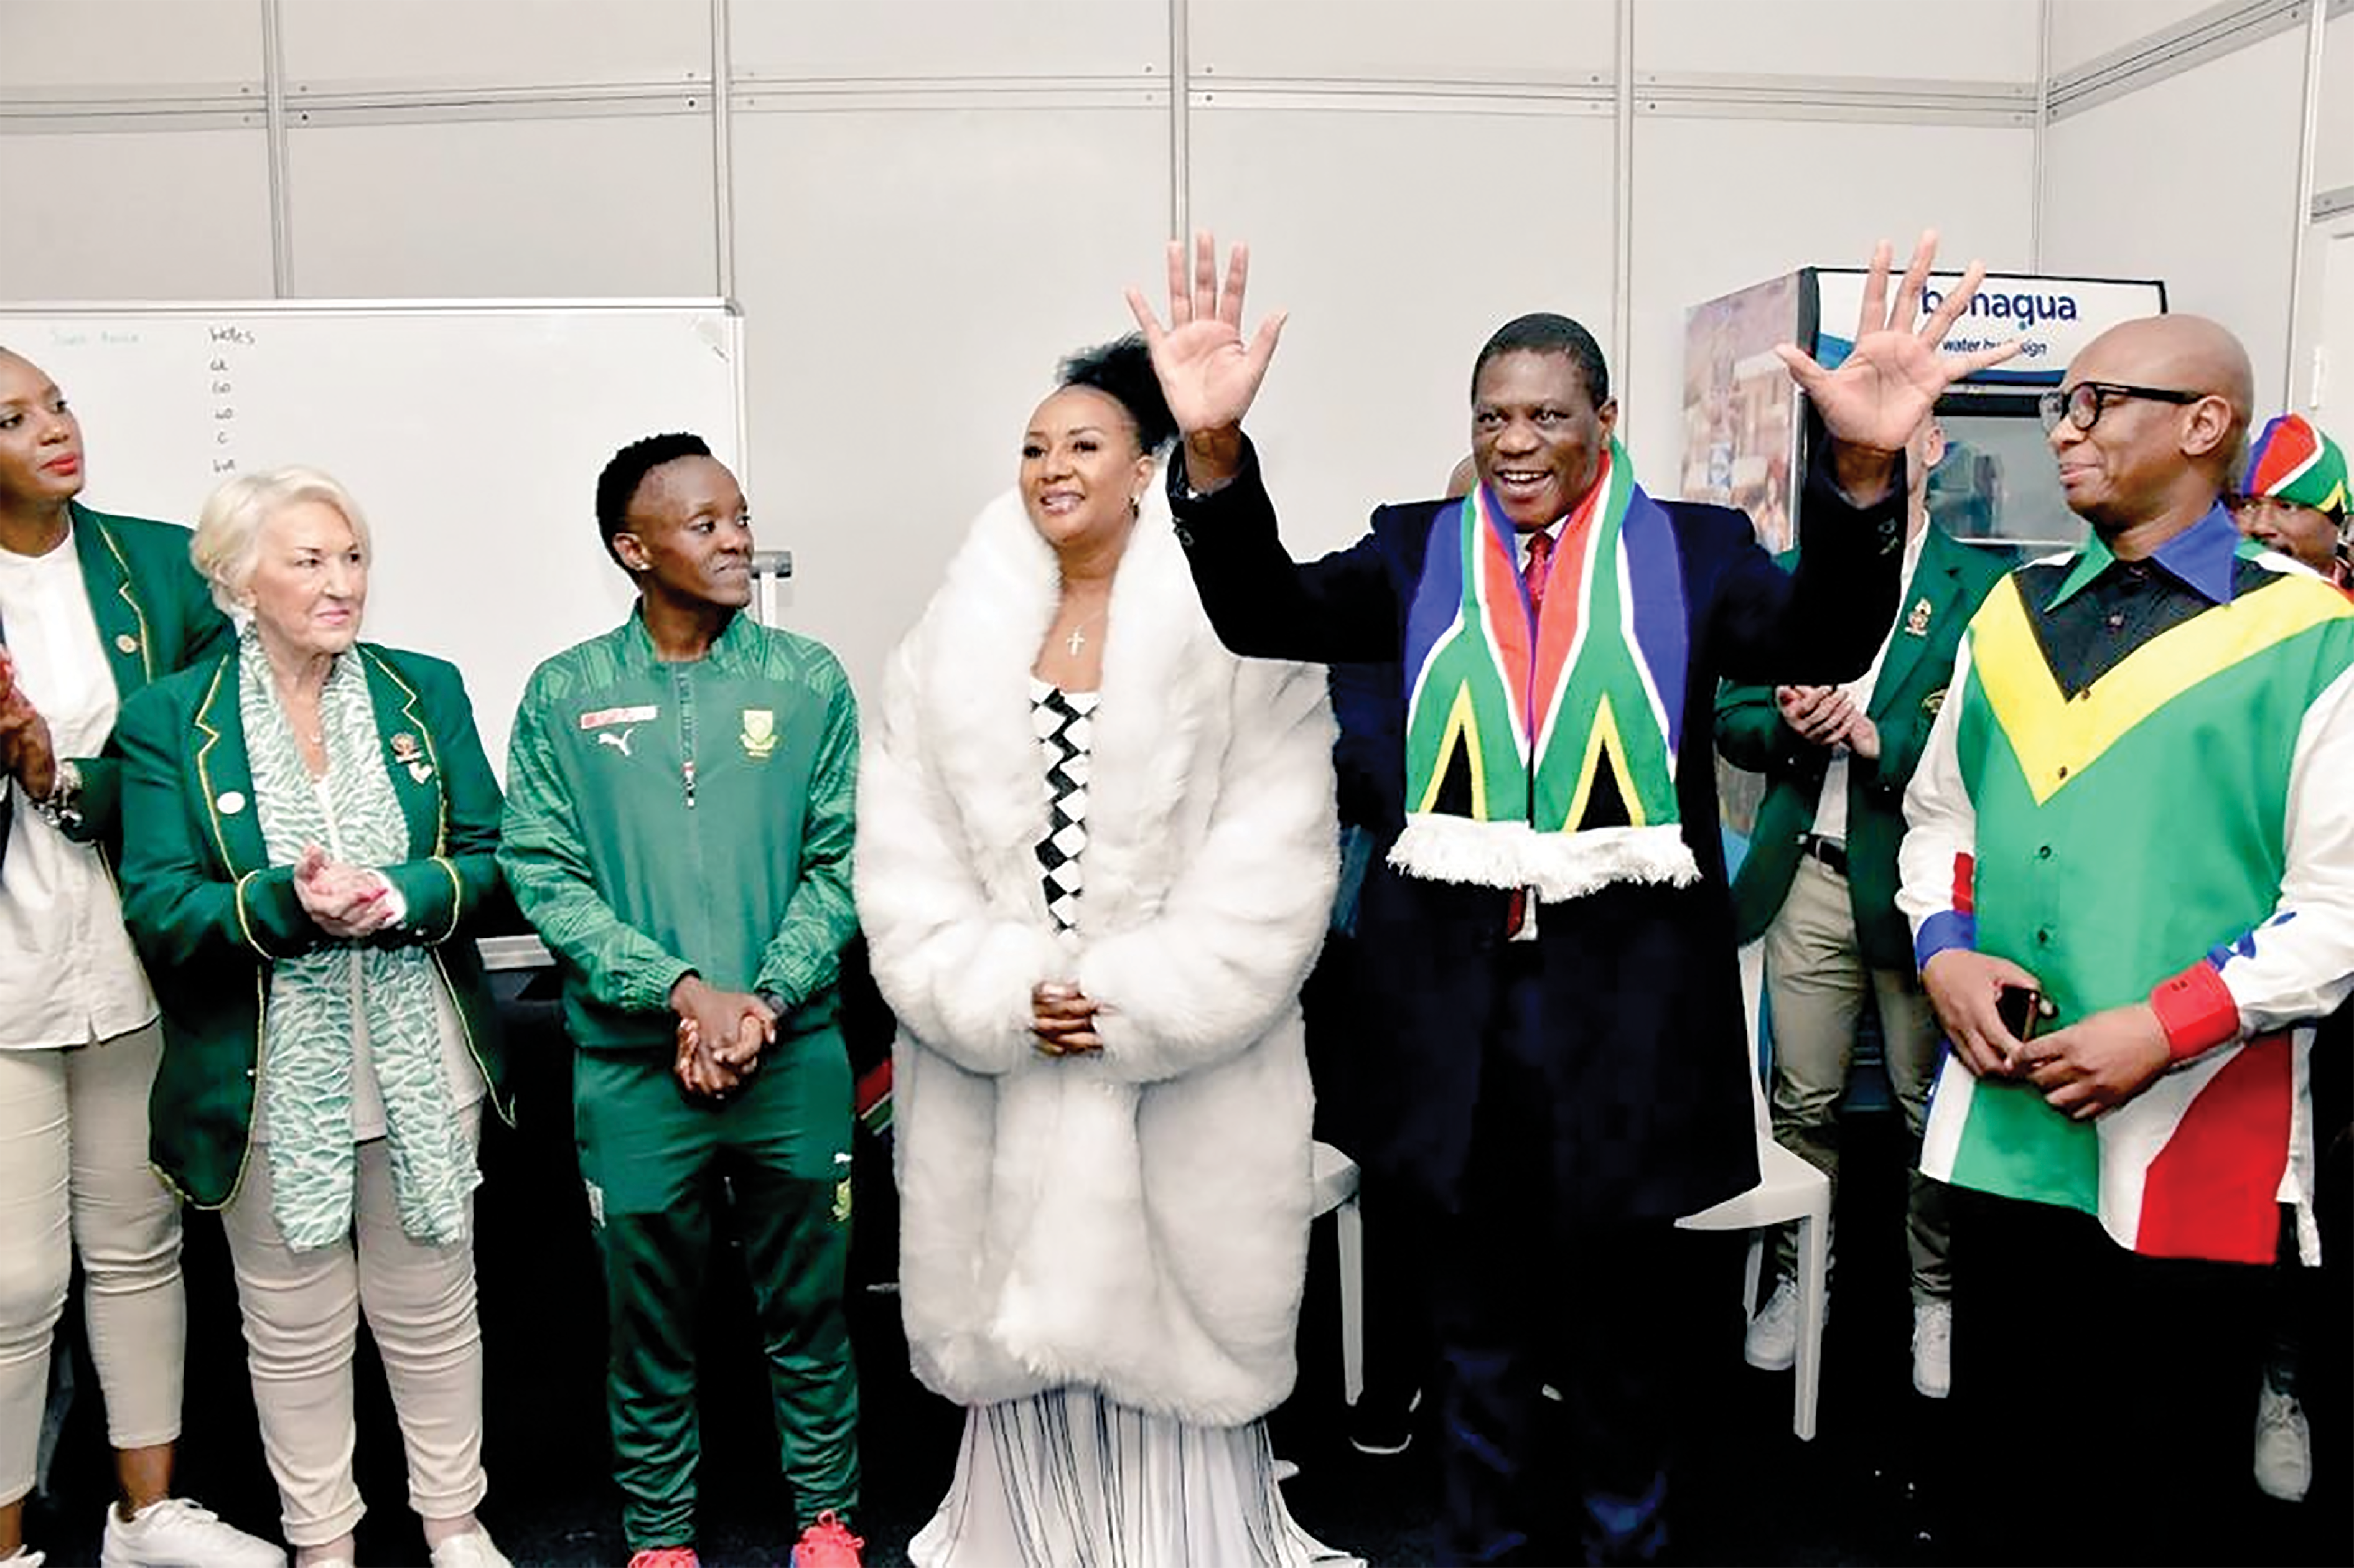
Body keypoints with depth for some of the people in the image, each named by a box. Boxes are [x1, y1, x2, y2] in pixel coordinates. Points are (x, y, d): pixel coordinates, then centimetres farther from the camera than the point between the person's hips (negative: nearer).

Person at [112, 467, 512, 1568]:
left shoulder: (428, 691, 2)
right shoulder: (169, 720, -3)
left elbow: (488, 856, -1)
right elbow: (156, 907, -9)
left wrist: (399, 895, -20)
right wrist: (289, 902, -26)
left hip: (422, 1069, 2)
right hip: (270, 1084, -1)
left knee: (432, 1310, 15)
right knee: (294, 1329, 13)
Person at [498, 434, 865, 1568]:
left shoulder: (809, 682, 1)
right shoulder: (564, 695, 0)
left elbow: (839, 860, -2)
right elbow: (541, 873, -6)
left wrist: (766, 1002, -14)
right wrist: (681, 990, -16)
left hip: (795, 1060, 1)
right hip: (630, 1065, 0)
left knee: (807, 1305, 12)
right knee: (647, 1317, 13)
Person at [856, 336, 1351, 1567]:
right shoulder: (956, 642, 7)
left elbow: (1272, 864, -9)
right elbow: (904, 860, 2)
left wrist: (1135, 1006, -15)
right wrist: (1002, 1000, -11)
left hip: (1183, 1073, -3)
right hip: (1002, 1062, 3)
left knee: (1175, 1319, 6)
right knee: (1020, 1319, 11)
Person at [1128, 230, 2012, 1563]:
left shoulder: (1691, 550, 1)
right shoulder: (1420, 552, 5)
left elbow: (1825, 640, -12)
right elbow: (1265, 616, -6)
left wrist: (1865, 471, -30)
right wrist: (1215, 447, -21)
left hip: (1626, 988, -1)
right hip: (1458, 987, 2)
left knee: (1627, 1304, 16)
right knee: (1478, 1301, 18)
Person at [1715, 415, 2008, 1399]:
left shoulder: (1980, 586, -1)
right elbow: (1730, 716, 10)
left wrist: (1876, 737, -20)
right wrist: (1788, 726, -11)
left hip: (1917, 881, -3)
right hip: (1808, 880, 3)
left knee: (1932, 1106, 5)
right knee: (1803, 1101, 10)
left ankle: (1937, 1296, 23)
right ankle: (1798, 1280, 25)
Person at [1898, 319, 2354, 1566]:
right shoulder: (2013, 614, 11)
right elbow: (1938, 814, 15)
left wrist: (2164, 1028, -19)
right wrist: (1944, 950, -3)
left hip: (2195, 1146, -4)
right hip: (2002, 1123, 5)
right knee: (2009, 1459, 18)